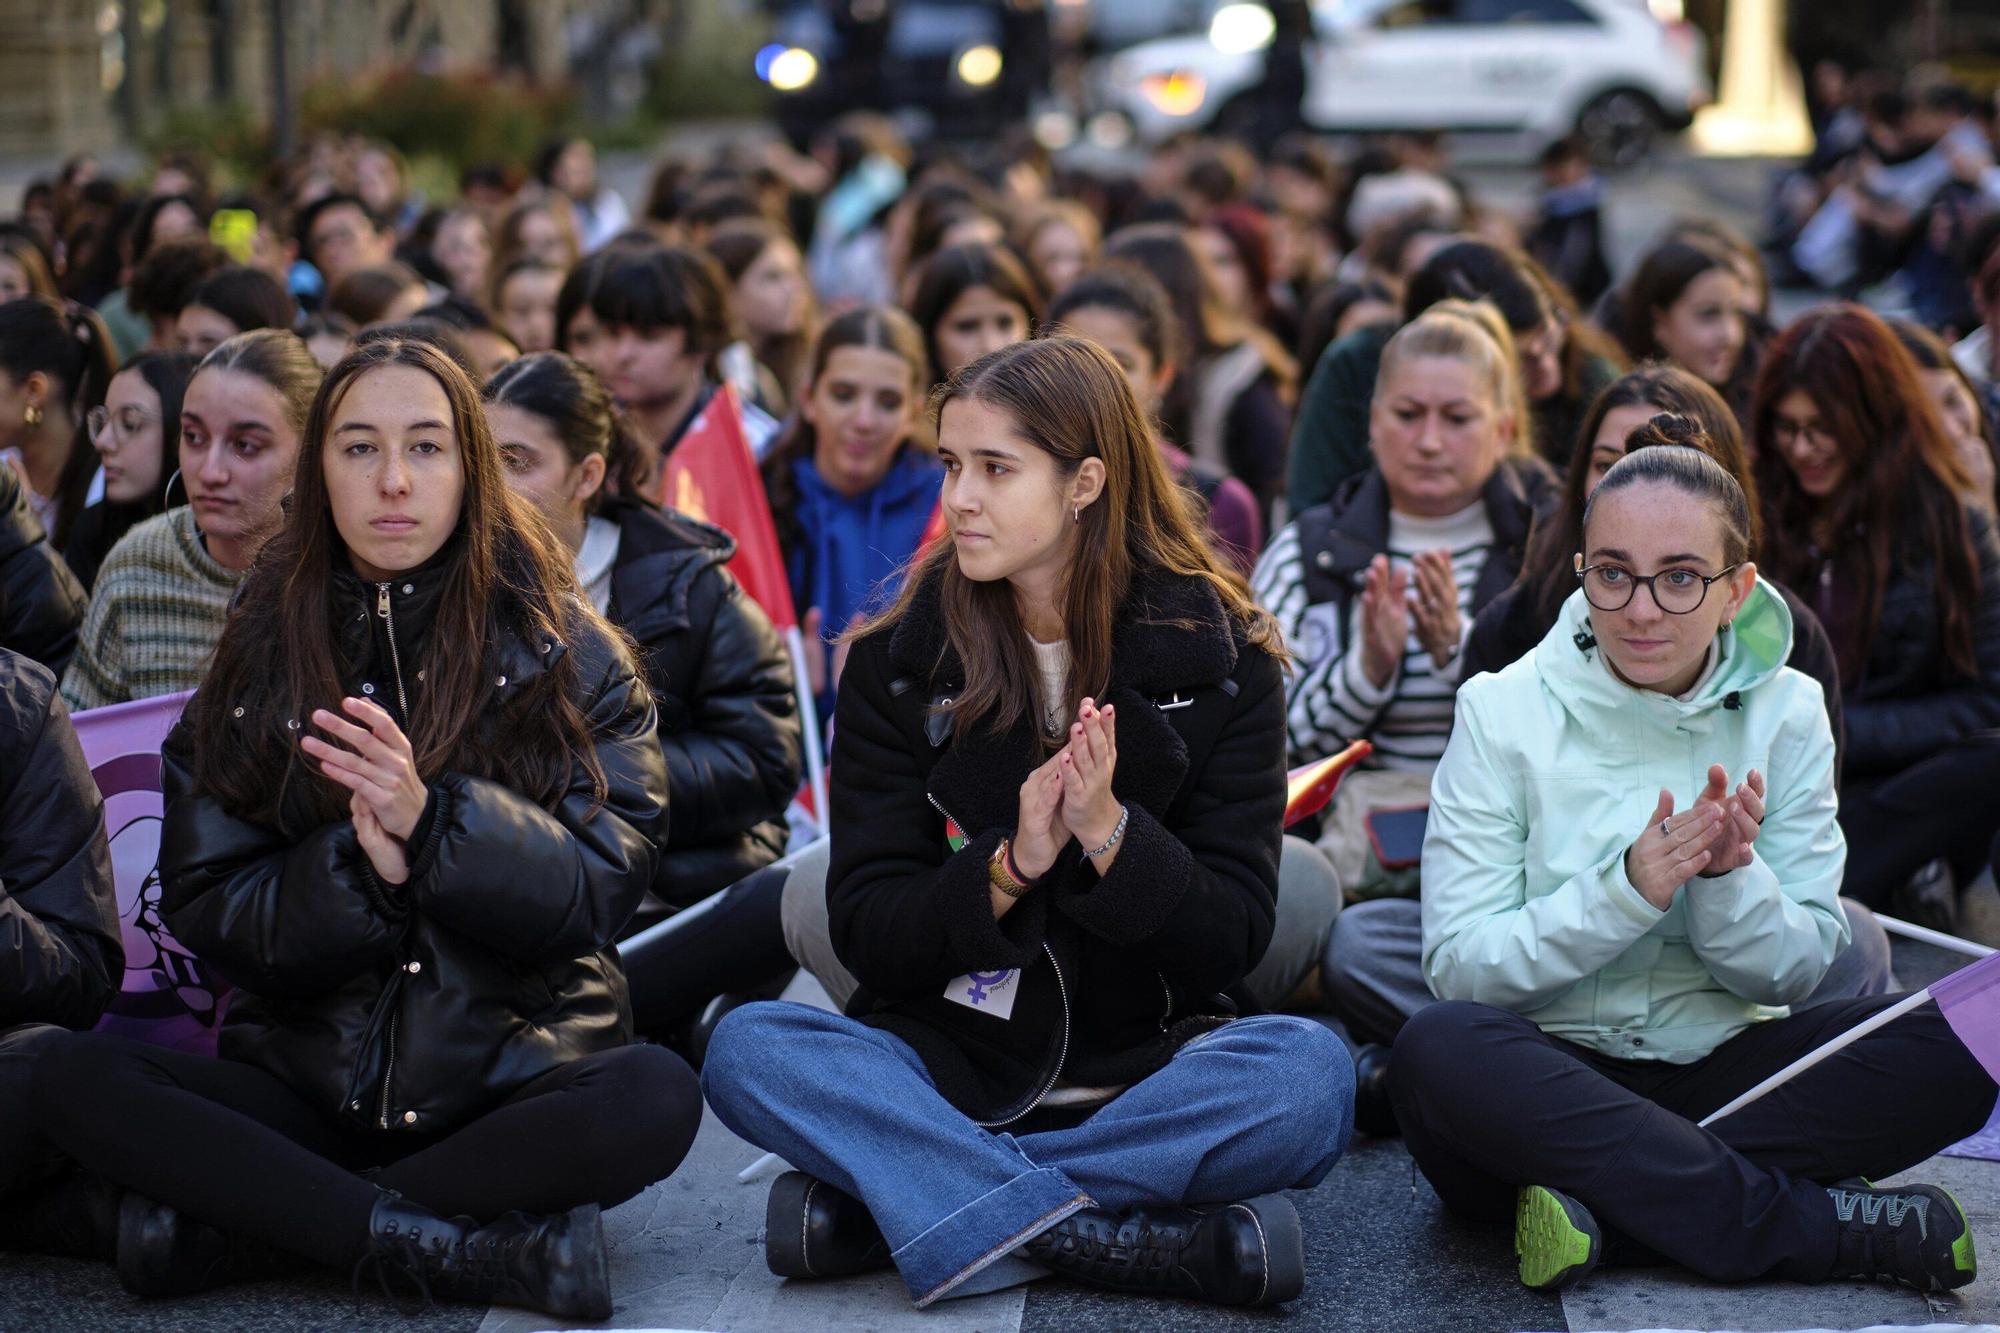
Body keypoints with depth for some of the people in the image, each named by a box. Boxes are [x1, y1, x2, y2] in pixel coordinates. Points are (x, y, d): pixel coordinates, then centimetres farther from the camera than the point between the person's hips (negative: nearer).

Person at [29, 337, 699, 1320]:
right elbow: (204, 912, 1)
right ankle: (469, 1249, -28)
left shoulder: (570, 657, 3)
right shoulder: (258, 662, 7)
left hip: (512, 1079, -1)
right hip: (305, 1081, 1)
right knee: (73, 1080, -24)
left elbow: (604, 888, -5)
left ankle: (231, 1228, -23)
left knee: (655, 1099, -34)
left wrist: (435, 819, -21)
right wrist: (357, 869, -18)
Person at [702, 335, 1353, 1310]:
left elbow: (1234, 938, -4)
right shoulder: (896, 664, 3)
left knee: (1308, 1070, -32)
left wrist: (1109, 834, -22)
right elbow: (866, 932, -3)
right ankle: (1153, 1244, -33)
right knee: (746, 1050, -27)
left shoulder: (1218, 660, 0)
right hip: (950, 1065, 1)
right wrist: (1011, 865, -21)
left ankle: (902, 1202, -26)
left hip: (1144, 1074, -1)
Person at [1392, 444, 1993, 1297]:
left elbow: (1795, 971, 1)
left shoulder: (1786, 714, 3)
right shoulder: (1504, 712, -3)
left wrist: (1727, 878, -19)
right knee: (1439, 1049, -36)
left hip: (1720, 1075, 2)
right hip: (1549, 1080, -2)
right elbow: (1457, 965, -10)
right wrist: (1626, 891, -22)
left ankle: (1604, 1204, -27)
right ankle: (1821, 1225, -29)